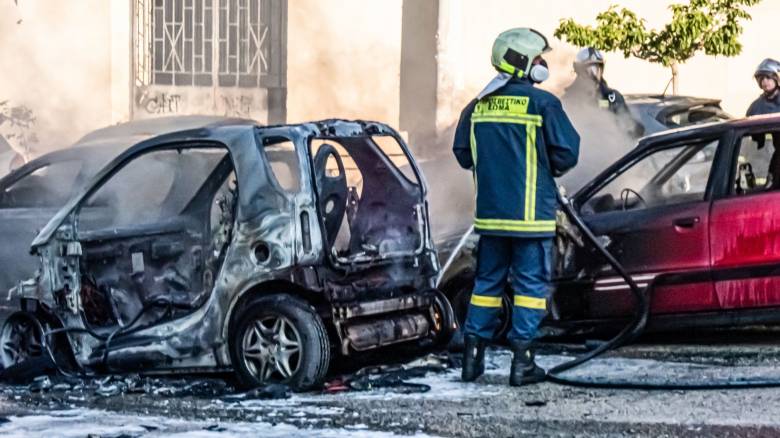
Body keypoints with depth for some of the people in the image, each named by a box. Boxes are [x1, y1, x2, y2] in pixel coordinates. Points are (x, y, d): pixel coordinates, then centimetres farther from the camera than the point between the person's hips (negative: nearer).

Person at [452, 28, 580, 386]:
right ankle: (522, 360, 0)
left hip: (490, 212, 5)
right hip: (531, 213, -5)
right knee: (530, 283, 2)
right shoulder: (542, 104, -11)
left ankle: (473, 355, 12)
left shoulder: (478, 106, 5)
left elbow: (463, 154, 11)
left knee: (487, 280, 14)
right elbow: (567, 154, -10)